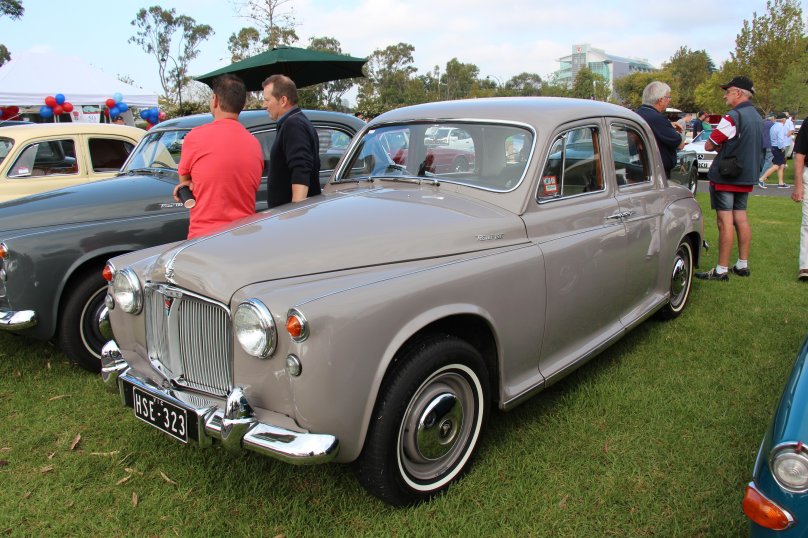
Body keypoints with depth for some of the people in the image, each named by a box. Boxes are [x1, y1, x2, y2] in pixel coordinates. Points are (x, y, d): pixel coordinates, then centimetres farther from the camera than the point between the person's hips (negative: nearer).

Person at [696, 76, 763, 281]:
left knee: (725, 222, -6)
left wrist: (719, 146, 5)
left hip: (726, 177, -9)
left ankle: (722, 270, -3)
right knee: (741, 218, 14)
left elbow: (709, 146, -14)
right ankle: (742, 265, 21)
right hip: (747, 177, 9)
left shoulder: (733, 117, -16)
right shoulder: (757, 117, 12)